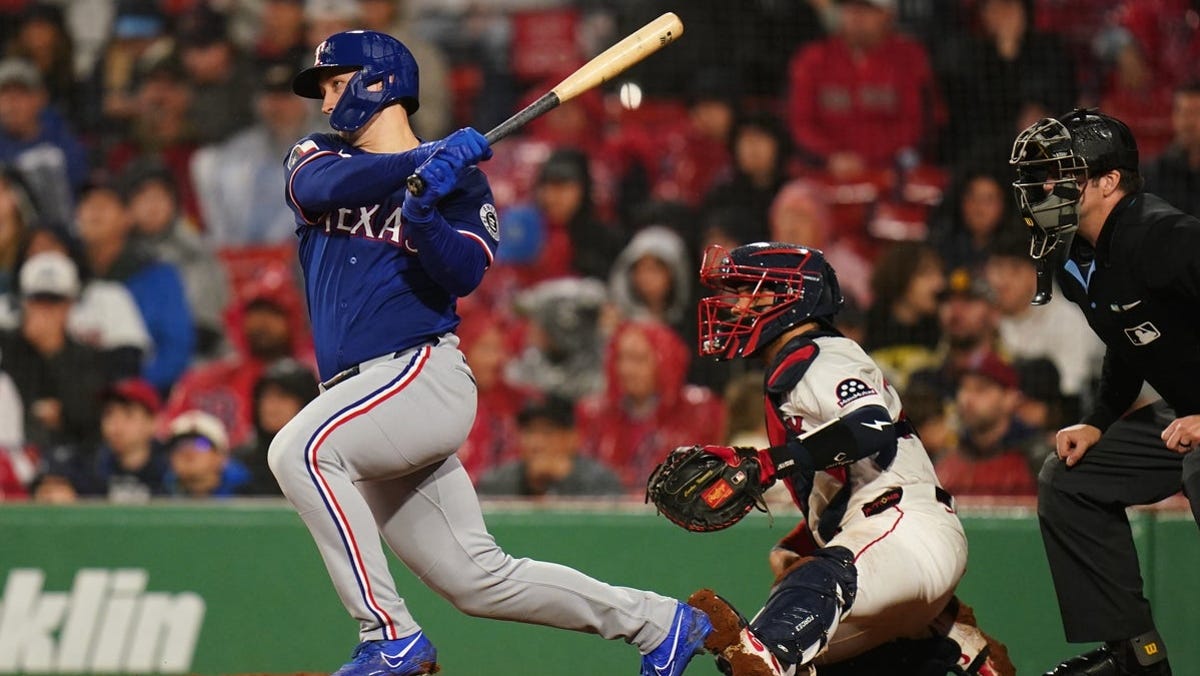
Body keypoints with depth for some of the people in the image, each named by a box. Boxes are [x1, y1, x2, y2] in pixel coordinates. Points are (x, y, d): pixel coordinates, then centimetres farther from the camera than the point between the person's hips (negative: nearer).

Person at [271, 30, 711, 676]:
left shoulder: (459, 176, 4)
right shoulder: (317, 157, 17)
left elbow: (464, 274, -10)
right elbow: (317, 188, -8)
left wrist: (425, 215, -27)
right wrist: (419, 165, -16)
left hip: (422, 374, -6)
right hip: (364, 394, 6)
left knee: (299, 449, -30)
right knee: (478, 581, 4)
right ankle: (656, 621, 17)